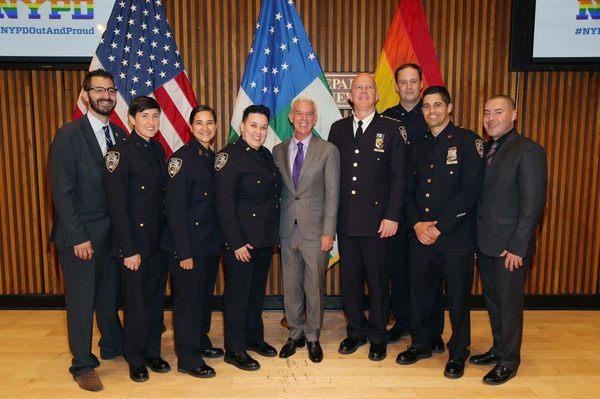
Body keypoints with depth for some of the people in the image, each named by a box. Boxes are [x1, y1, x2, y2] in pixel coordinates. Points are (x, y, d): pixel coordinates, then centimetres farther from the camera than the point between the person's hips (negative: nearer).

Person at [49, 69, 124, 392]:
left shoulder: (120, 135, 6)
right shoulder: (69, 135, -9)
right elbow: (62, 191, -12)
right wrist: (77, 237, -15)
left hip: (112, 231, 5)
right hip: (80, 235, -4)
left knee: (110, 294, 17)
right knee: (81, 301, 6)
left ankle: (113, 345, 37)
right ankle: (82, 365, 23)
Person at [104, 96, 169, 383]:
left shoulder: (157, 149, 7)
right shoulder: (120, 153, -12)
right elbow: (116, 206, -15)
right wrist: (129, 250, -16)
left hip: (159, 240, 6)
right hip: (135, 242, -6)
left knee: (156, 298, 15)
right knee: (136, 301, 7)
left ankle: (153, 352, 32)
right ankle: (136, 360, 27)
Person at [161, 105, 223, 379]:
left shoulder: (214, 158, 9)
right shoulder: (181, 158, -12)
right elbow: (175, 209, -16)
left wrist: (220, 240, 9)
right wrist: (183, 252, -18)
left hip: (211, 243, 7)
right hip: (188, 245, -7)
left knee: (205, 295, 18)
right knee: (187, 299, 3)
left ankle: (201, 342, 35)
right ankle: (187, 358, 17)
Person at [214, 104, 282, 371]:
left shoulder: (266, 154, 11)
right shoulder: (230, 156, -13)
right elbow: (223, 203, -18)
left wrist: (274, 233, 11)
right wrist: (237, 243, -20)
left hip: (265, 238, 8)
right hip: (241, 239, -8)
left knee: (257, 290, 19)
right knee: (238, 293, 5)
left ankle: (254, 338, 36)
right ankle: (235, 350, 20)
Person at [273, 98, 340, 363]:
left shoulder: (328, 151, -1)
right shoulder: (278, 151, 9)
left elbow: (332, 194, -5)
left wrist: (328, 232, -10)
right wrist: (275, 227, 4)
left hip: (315, 231, -3)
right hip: (287, 230, 3)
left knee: (314, 286, 6)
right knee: (290, 286, 11)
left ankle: (313, 337, 25)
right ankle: (296, 333, 30)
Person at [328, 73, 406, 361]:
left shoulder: (390, 129, 0)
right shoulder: (338, 129, 10)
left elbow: (398, 177, -3)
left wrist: (392, 216, -11)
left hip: (377, 219, -3)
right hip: (345, 219, 3)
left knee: (378, 280, 6)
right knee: (349, 278, 12)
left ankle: (378, 337, 25)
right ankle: (356, 331, 30)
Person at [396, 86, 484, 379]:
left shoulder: (467, 141, -5)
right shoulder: (420, 147, 14)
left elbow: (471, 190, -14)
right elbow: (409, 190, 12)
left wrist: (439, 227, -15)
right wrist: (417, 223, -5)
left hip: (456, 237, -5)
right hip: (420, 236, 5)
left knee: (458, 300, 7)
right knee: (420, 295, 14)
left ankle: (458, 354, 27)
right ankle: (421, 344, 34)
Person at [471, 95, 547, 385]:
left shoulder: (528, 150, -10)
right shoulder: (483, 150, 11)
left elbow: (533, 203, -15)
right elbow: (477, 194, 10)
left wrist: (517, 246, -17)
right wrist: (475, 237, 4)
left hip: (510, 245, -6)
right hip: (485, 242, 7)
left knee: (509, 303, 6)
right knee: (492, 301, 18)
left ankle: (509, 361, 23)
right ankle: (498, 349, 35)